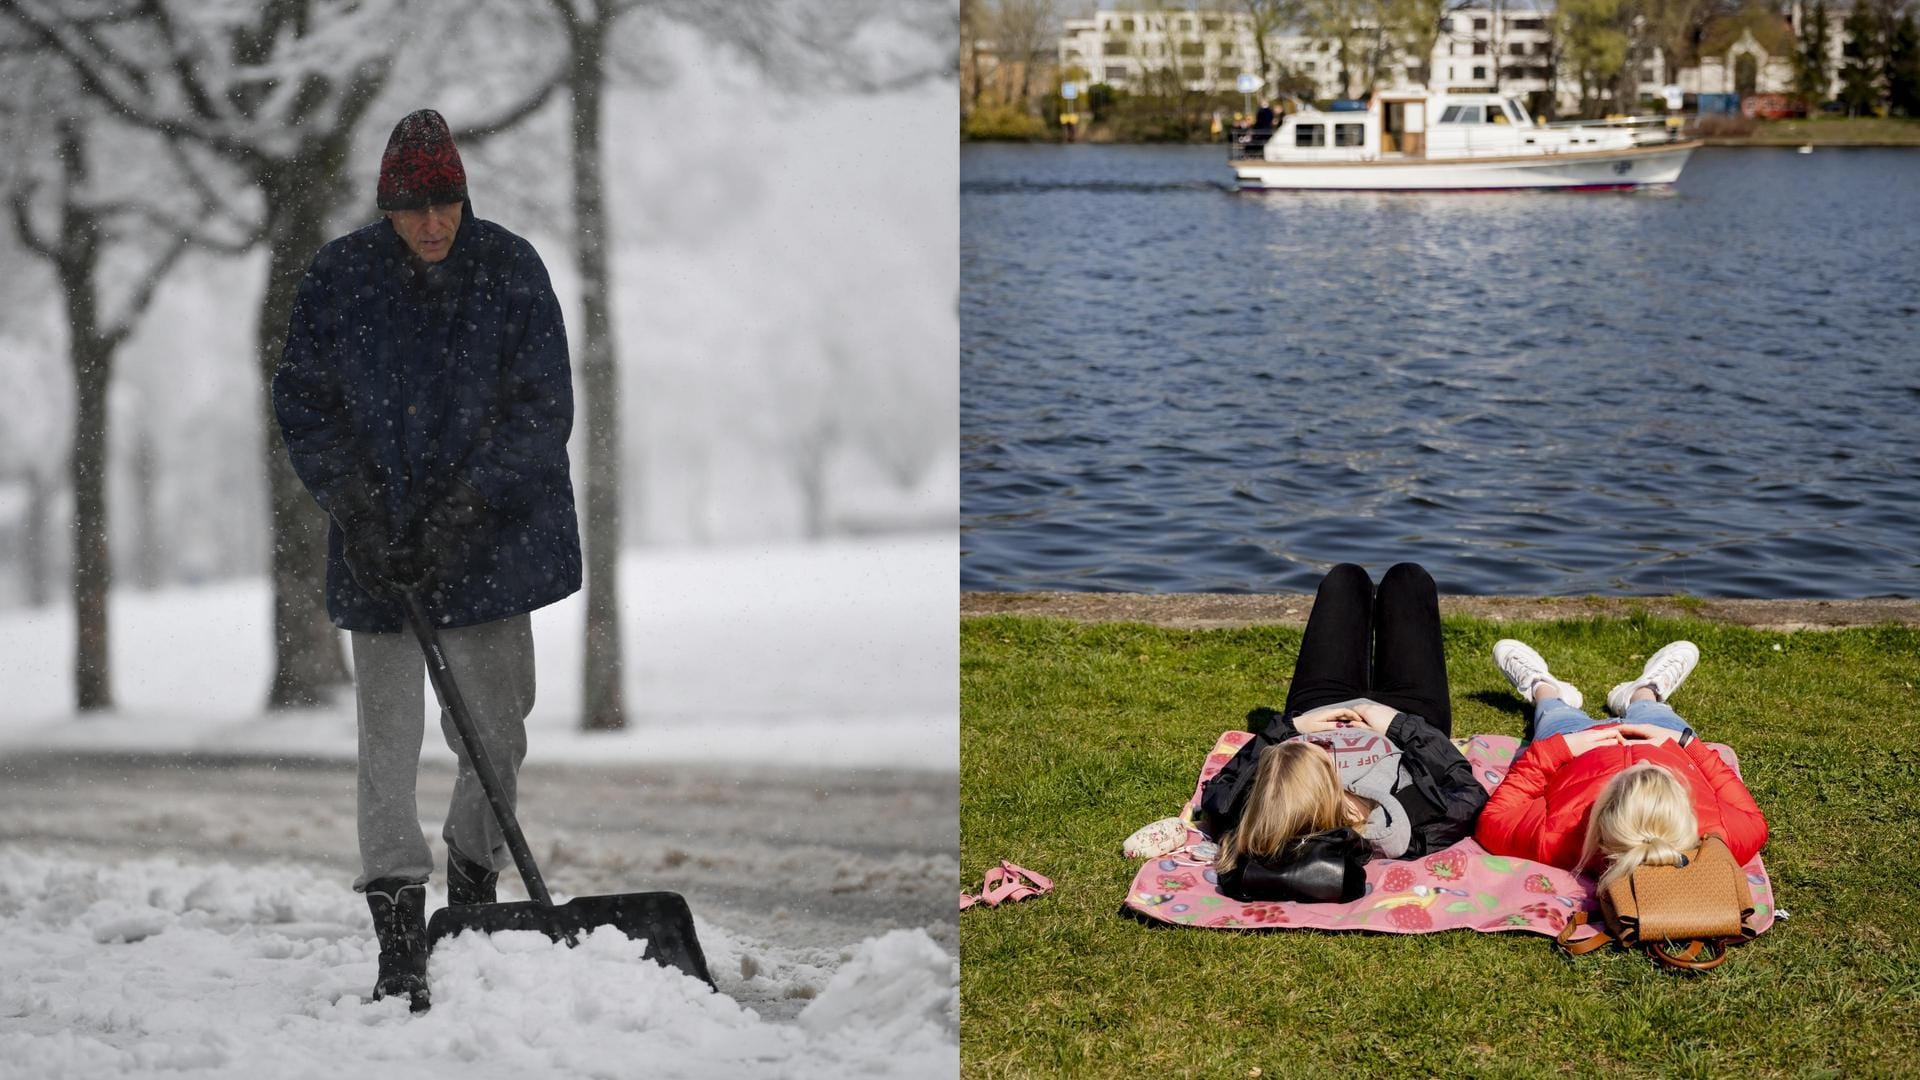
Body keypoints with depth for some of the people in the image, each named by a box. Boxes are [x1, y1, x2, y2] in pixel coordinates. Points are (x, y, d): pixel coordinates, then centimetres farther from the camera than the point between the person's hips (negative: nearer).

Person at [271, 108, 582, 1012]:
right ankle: (399, 946, -1)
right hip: (379, 545, 0)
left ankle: (473, 891, 29)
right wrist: (357, 505, -9)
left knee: (495, 732, 5)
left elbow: (541, 407, -6)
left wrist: (465, 505, -15)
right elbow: (304, 405, 3)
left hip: (492, 542, 0)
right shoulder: (339, 277, -1)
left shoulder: (510, 270, -4)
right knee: (387, 737, -4)